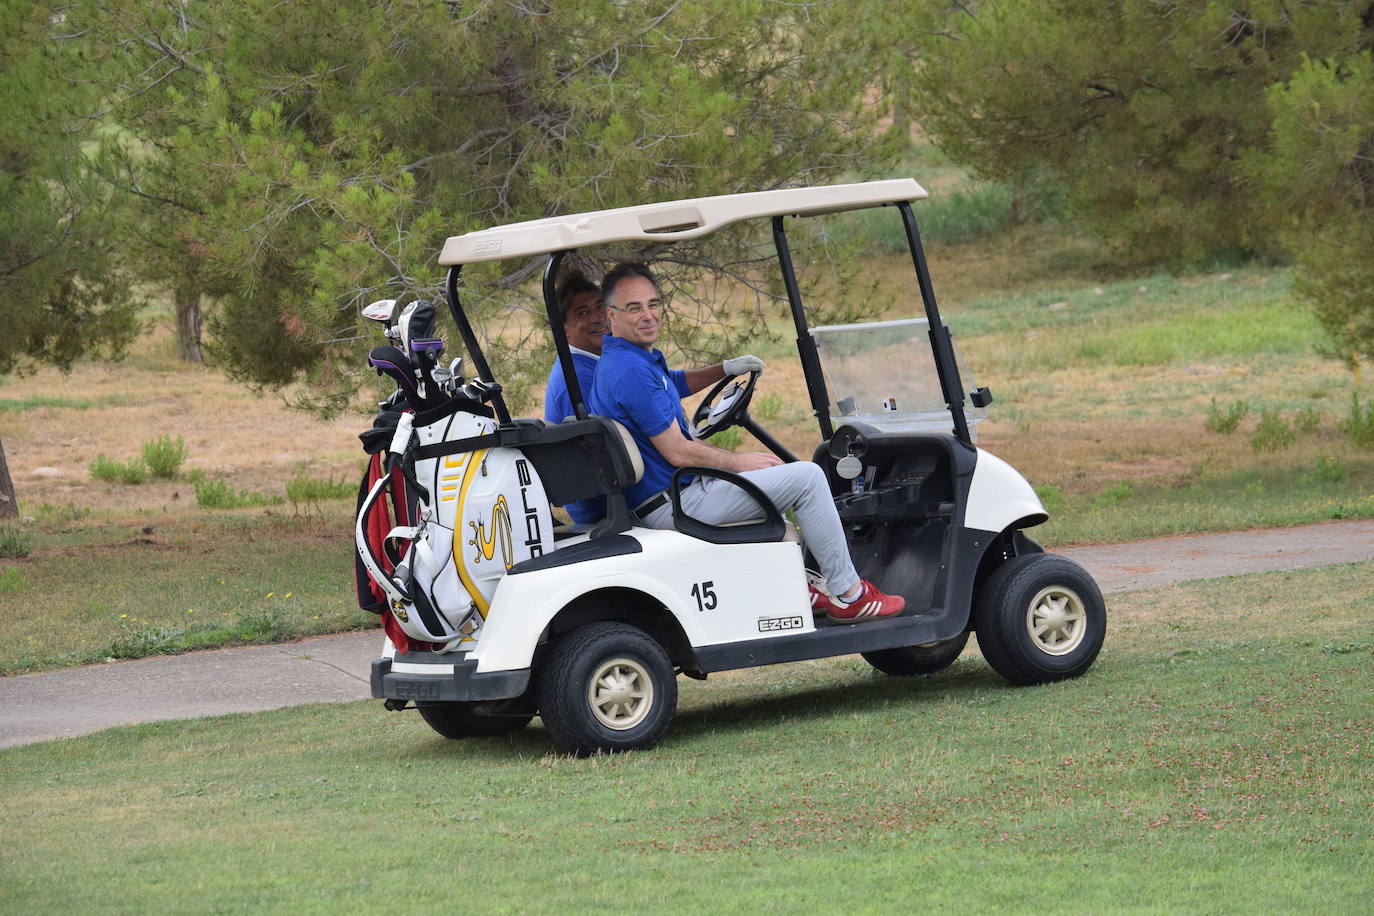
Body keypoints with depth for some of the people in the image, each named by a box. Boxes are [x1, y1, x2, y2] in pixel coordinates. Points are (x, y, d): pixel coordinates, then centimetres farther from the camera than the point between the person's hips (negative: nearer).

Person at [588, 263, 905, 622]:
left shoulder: (638, 359, 10)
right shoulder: (632, 371, -23)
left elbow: (676, 383, 33)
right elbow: (677, 452, -23)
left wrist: (725, 369, 15)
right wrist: (739, 462, -7)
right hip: (675, 505, -11)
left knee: (769, 470, 34)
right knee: (807, 477, -8)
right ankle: (849, 595, -1)